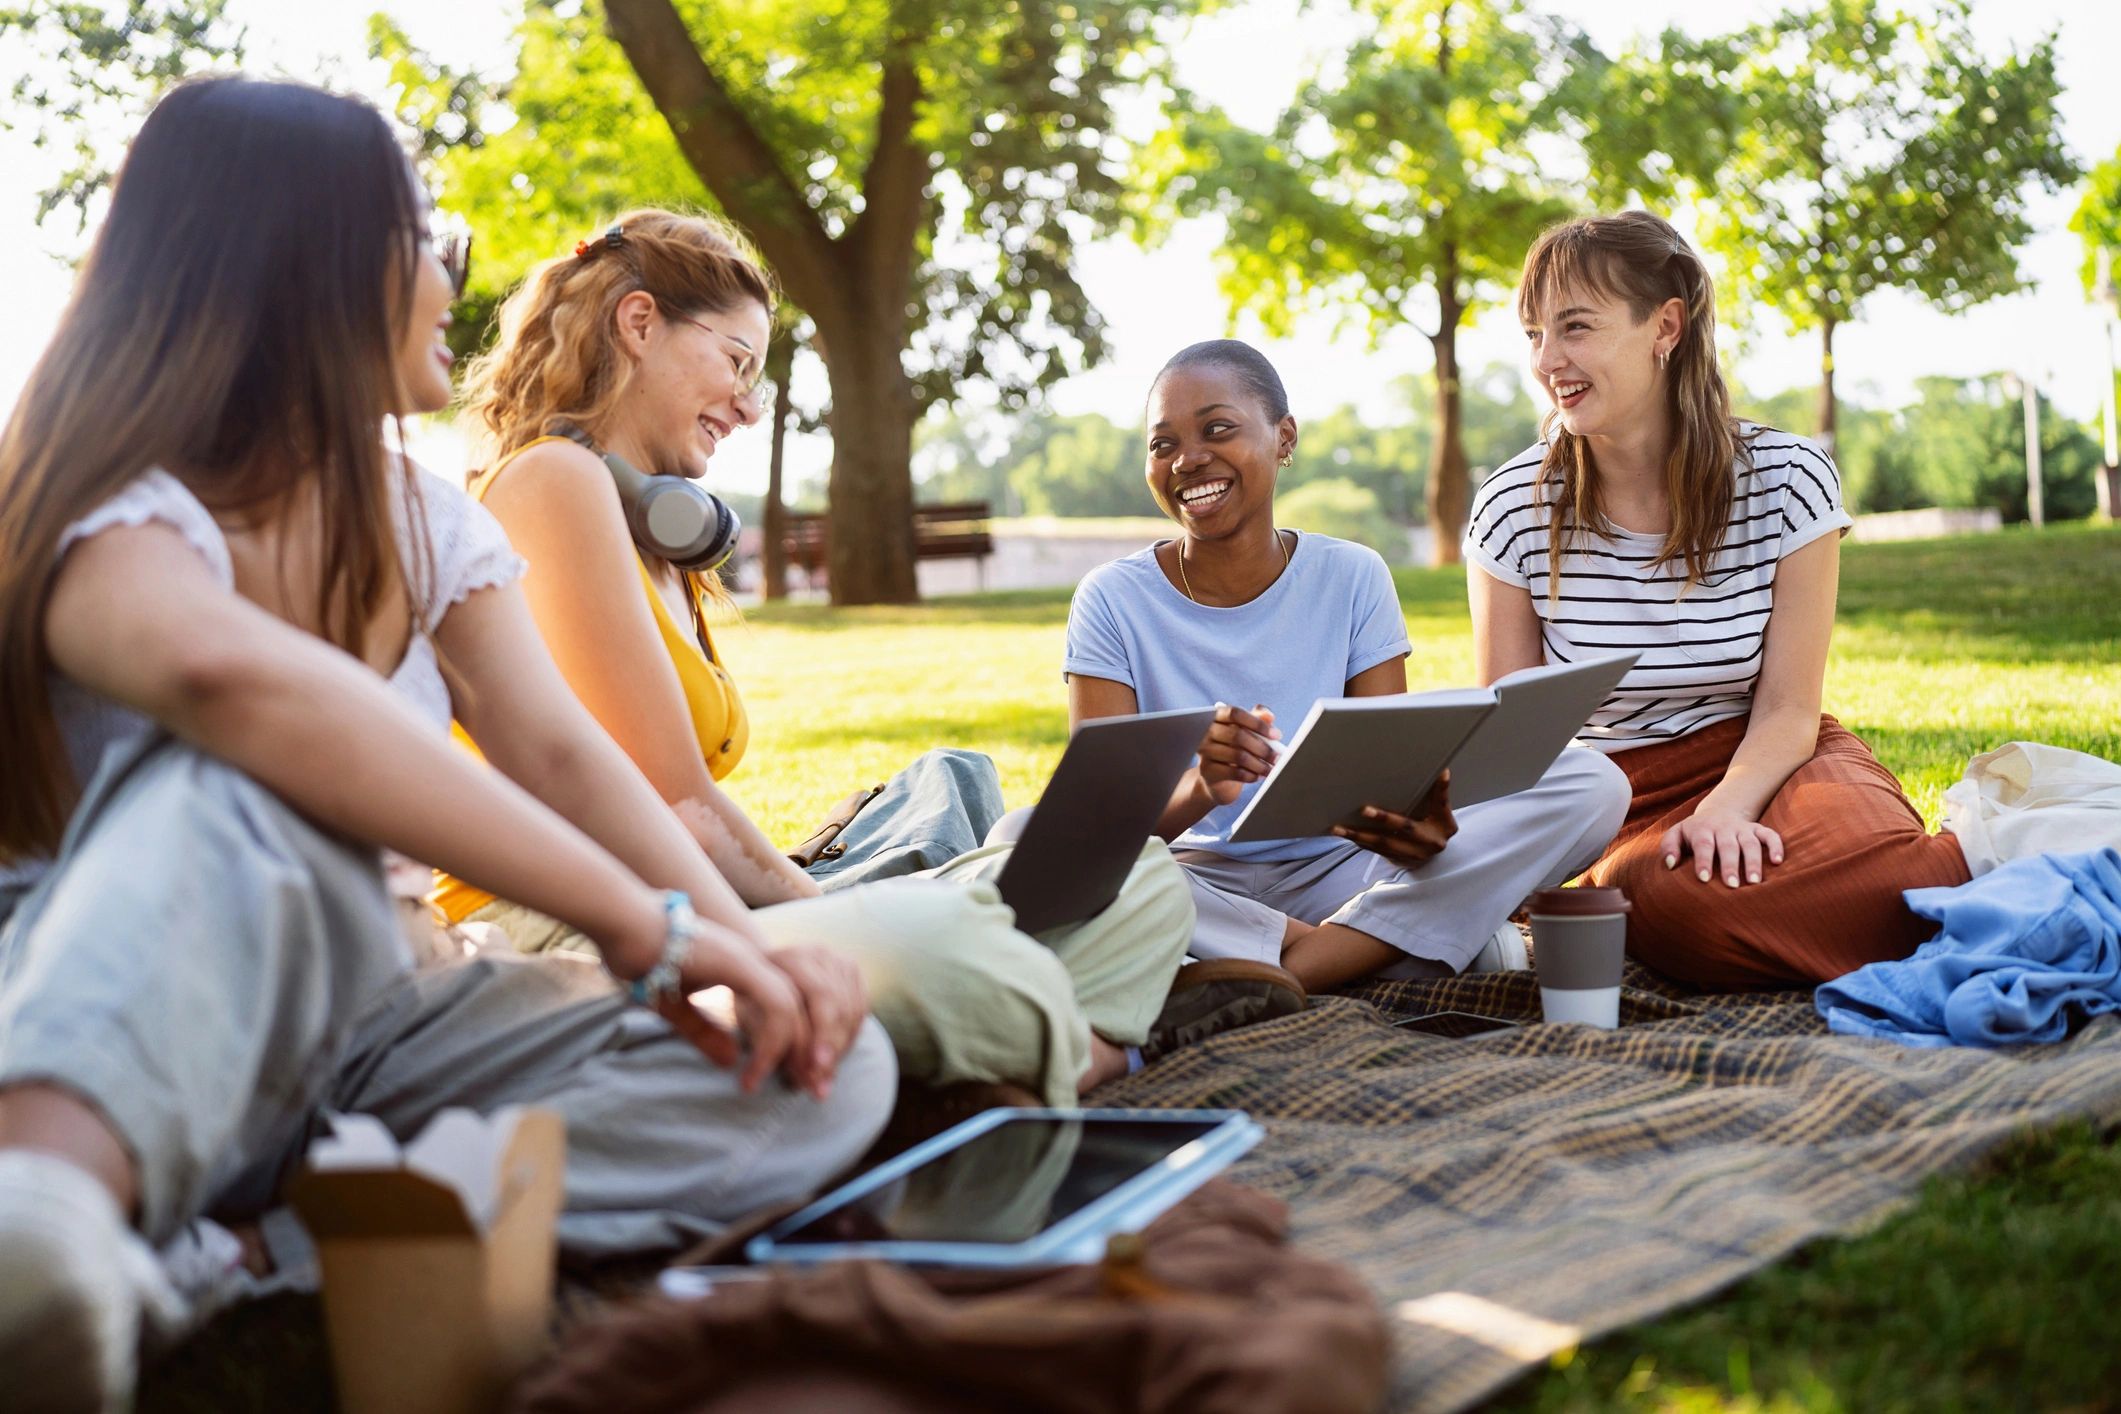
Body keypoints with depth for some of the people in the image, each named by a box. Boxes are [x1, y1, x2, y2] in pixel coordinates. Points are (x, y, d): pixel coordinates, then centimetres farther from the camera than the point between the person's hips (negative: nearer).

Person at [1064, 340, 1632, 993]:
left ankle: (1279, 972, -28)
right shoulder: (1113, 601, -2)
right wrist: (1197, 792, -33)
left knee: (1592, 784, -17)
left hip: (1339, 873, 2)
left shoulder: (1352, 578, 3)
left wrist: (1415, 822, -28)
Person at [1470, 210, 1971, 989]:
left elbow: (1787, 710, -6)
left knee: (1856, 847, -39)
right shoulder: (1513, 510, -3)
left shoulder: (1786, 479, -4)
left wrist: (1724, 809, -27)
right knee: (1682, 903, -37)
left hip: (1769, 766, 0)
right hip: (1628, 800, 1)